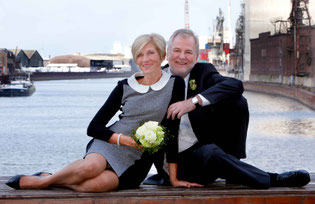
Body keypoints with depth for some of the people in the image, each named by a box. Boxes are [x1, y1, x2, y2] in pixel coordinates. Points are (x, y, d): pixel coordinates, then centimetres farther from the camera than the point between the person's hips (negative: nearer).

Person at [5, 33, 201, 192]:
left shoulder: (175, 84, 0)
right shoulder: (125, 87, 3)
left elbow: (172, 133, -2)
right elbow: (94, 127, 1)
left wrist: (173, 177, -6)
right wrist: (126, 139, -15)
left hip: (137, 160, -1)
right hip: (110, 144, 1)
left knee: (98, 183, -34)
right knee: (91, 167, -37)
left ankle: (46, 179, -11)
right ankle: (44, 179, -11)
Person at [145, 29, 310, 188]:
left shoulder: (203, 71, 2)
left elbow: (235, 85, -19)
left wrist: (195, 101, -31)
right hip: (175, 161, -3)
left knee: (237, 103, -15)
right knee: (210, 153, -36)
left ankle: (233, 173, -11)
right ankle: (272, 180, -21)